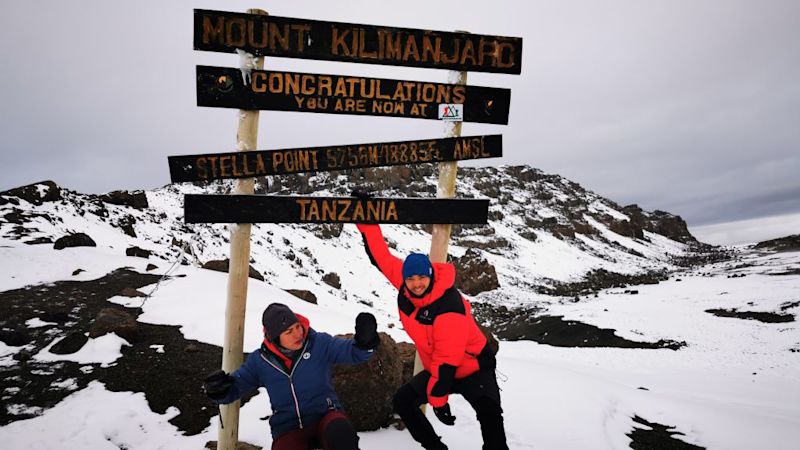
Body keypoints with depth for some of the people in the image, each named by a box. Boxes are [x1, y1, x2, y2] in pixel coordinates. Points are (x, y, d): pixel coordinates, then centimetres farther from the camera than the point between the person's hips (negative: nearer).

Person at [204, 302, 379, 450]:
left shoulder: (320, 343, -6)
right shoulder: (259, 360, -1)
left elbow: (352, 351, -12)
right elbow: (234, 387, 8)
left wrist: (364, 341, -36)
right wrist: (220, 390, -16)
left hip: (325, 416, -1)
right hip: (288, 429, 2)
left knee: (341, 432, -36)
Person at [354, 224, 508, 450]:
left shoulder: (450, 310, -34)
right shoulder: (406, 287, -14)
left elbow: (447, 363, -28)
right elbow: (382, 258, -3)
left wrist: (437, 398, -20)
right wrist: (367, 226, -6)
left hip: (473, 369, -7)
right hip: (437, 369, 7)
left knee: (489, 413, -30)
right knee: (403, 400, 3)